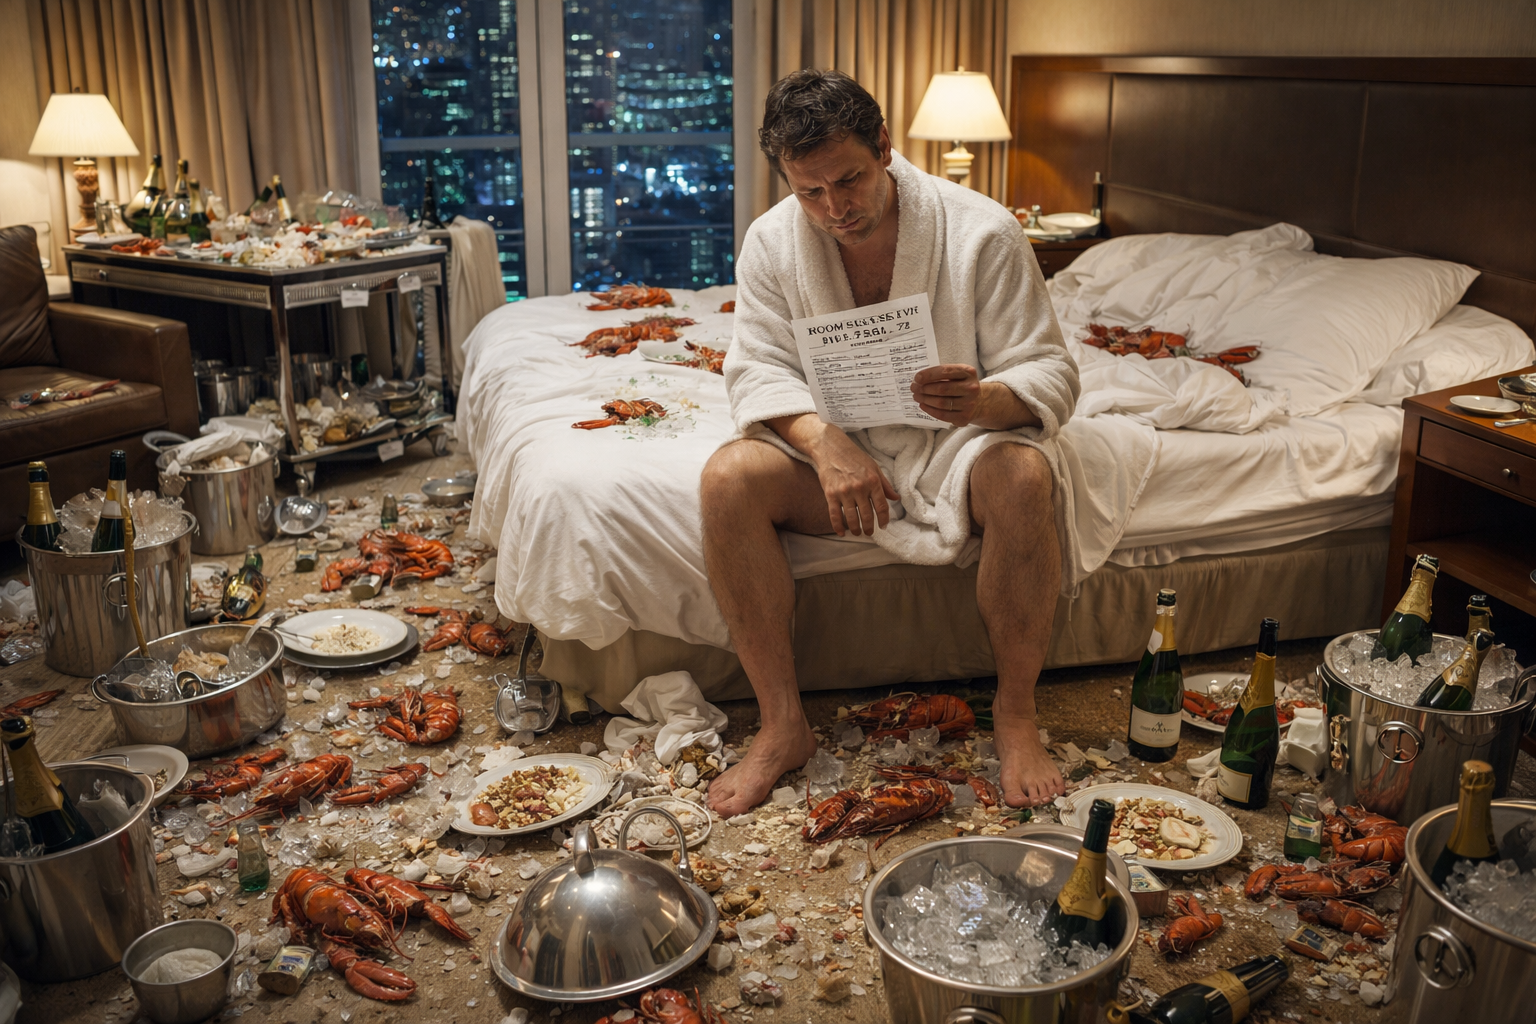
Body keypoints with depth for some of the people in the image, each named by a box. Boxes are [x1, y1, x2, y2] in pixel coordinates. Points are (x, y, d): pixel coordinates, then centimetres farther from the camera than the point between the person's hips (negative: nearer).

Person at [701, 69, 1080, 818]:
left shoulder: (981, 232, -13)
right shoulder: (772, 241, -5)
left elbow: (1050, 373, -13)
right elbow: (758, 371, -7)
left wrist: (985, 401, -38)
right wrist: (825, 445, -28)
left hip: (957, 442, -2)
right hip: (834, 445, 2)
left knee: (1023, 479, -36)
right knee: (728, 479, -27)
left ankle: (1015, 714, -15)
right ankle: (783, 726, -16)